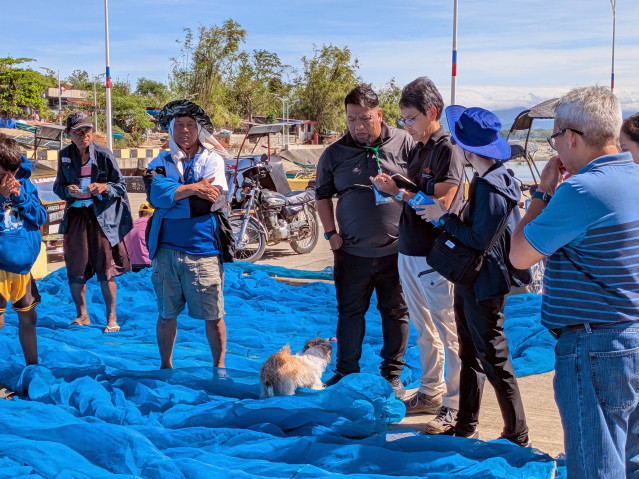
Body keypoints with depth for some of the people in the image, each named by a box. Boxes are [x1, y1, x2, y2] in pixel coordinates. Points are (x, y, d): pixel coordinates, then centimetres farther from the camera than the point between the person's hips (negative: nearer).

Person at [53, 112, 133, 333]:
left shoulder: (103, 154, -6)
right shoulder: (64, 155, 3)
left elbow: (121, 184, 0)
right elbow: (58, 186, 11)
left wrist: (105, 187, -19)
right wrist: (68, 190, -11)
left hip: (101, 215, -3)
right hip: (75, 215, 3)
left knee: (105, 268, -4)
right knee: (75, 267, 5)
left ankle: (111, 317, 8)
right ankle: (82, 315, 22)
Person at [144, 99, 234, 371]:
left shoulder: (212, 160, 4)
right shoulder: (161, 162, 9)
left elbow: (212, 200, -11)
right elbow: (157, 193, -11)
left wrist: (173, 195, -8)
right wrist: (193, 189, -14)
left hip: (204, 250, -2)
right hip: (167, 249, 2)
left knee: (213, 315, 2)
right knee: (166, 314, 11)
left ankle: (219, 366, 19)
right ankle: (165, 366, 28)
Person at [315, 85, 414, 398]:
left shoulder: (404, 143, -2)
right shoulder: (335, 153, 3)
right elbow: (322, 193, 13)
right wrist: (330, 233, 5)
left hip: (396, 250, -1)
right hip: (352, 251, 1)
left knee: (396, 313, 9)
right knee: (350, 312, 10)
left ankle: (392, 374, 24)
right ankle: (346, 372, 24)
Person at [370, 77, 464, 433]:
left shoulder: (448, 150, -13)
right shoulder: (420, 149, 14)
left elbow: (441, 205, -20)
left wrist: (398, 192, -12)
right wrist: (393, 188, -2)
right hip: (409, 253, 9)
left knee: (449, 334, -2)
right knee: (425, 332, 18)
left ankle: (454, 407, 4)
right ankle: (430, 394, 30)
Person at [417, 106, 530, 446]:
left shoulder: (491, 187, -24)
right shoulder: (485, 181, 8)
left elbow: (479, 239, -26)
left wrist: (445, 217, -17)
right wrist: (448, 218, 9)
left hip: (484, 286, -10)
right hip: (469, 280, 10)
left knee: (495, 362, -1)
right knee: (470, 356, 19)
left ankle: (517, 437, 11)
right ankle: (466, 425, 32)